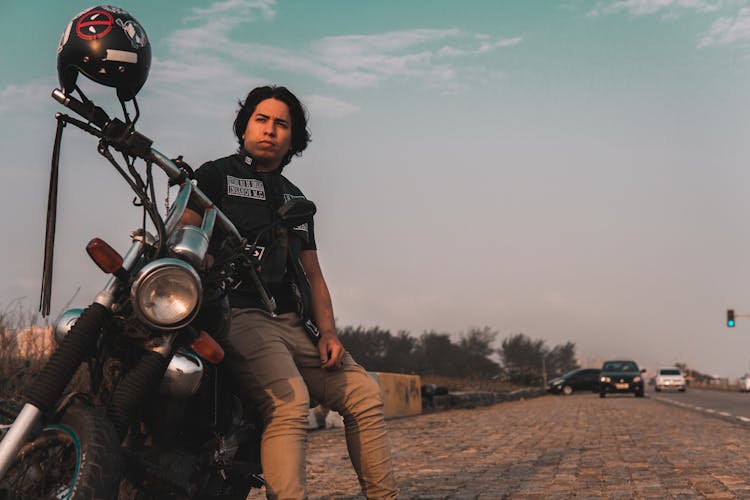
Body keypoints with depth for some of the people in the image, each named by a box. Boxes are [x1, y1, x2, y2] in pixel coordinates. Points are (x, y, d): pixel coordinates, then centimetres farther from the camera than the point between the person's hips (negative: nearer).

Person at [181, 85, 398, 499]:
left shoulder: (296, 199, 26)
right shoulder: (215, 175, 9)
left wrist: (327, 331, 8)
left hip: (295, 324, 7)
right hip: (240, 314, -6)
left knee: (364, 393, -4)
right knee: (290, 402, -29)